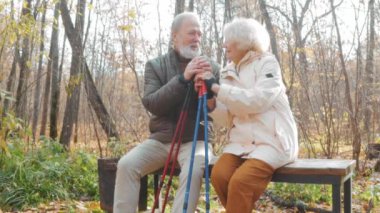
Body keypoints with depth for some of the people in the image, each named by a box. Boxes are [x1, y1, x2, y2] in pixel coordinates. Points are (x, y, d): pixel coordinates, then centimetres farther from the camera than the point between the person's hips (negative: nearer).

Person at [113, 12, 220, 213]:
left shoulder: (212, 68, 4)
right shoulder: (155, 65, 4)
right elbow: (151, 104, -11)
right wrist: (183, 78, -22)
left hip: (194, 140, -1)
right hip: (161, 139, 1)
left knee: (194, 171, -33)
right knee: (126, 164, -22)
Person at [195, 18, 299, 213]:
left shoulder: (267, 63, -2)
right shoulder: (228, 72, 13)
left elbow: (257, 100, -20)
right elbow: (226, 119, 8)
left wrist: (217, 87, -19)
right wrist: (211, 101, -11)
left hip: (271, 139, -5)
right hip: (242, 140, 5)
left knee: (240, 181, -27)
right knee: (219, 175, -22)